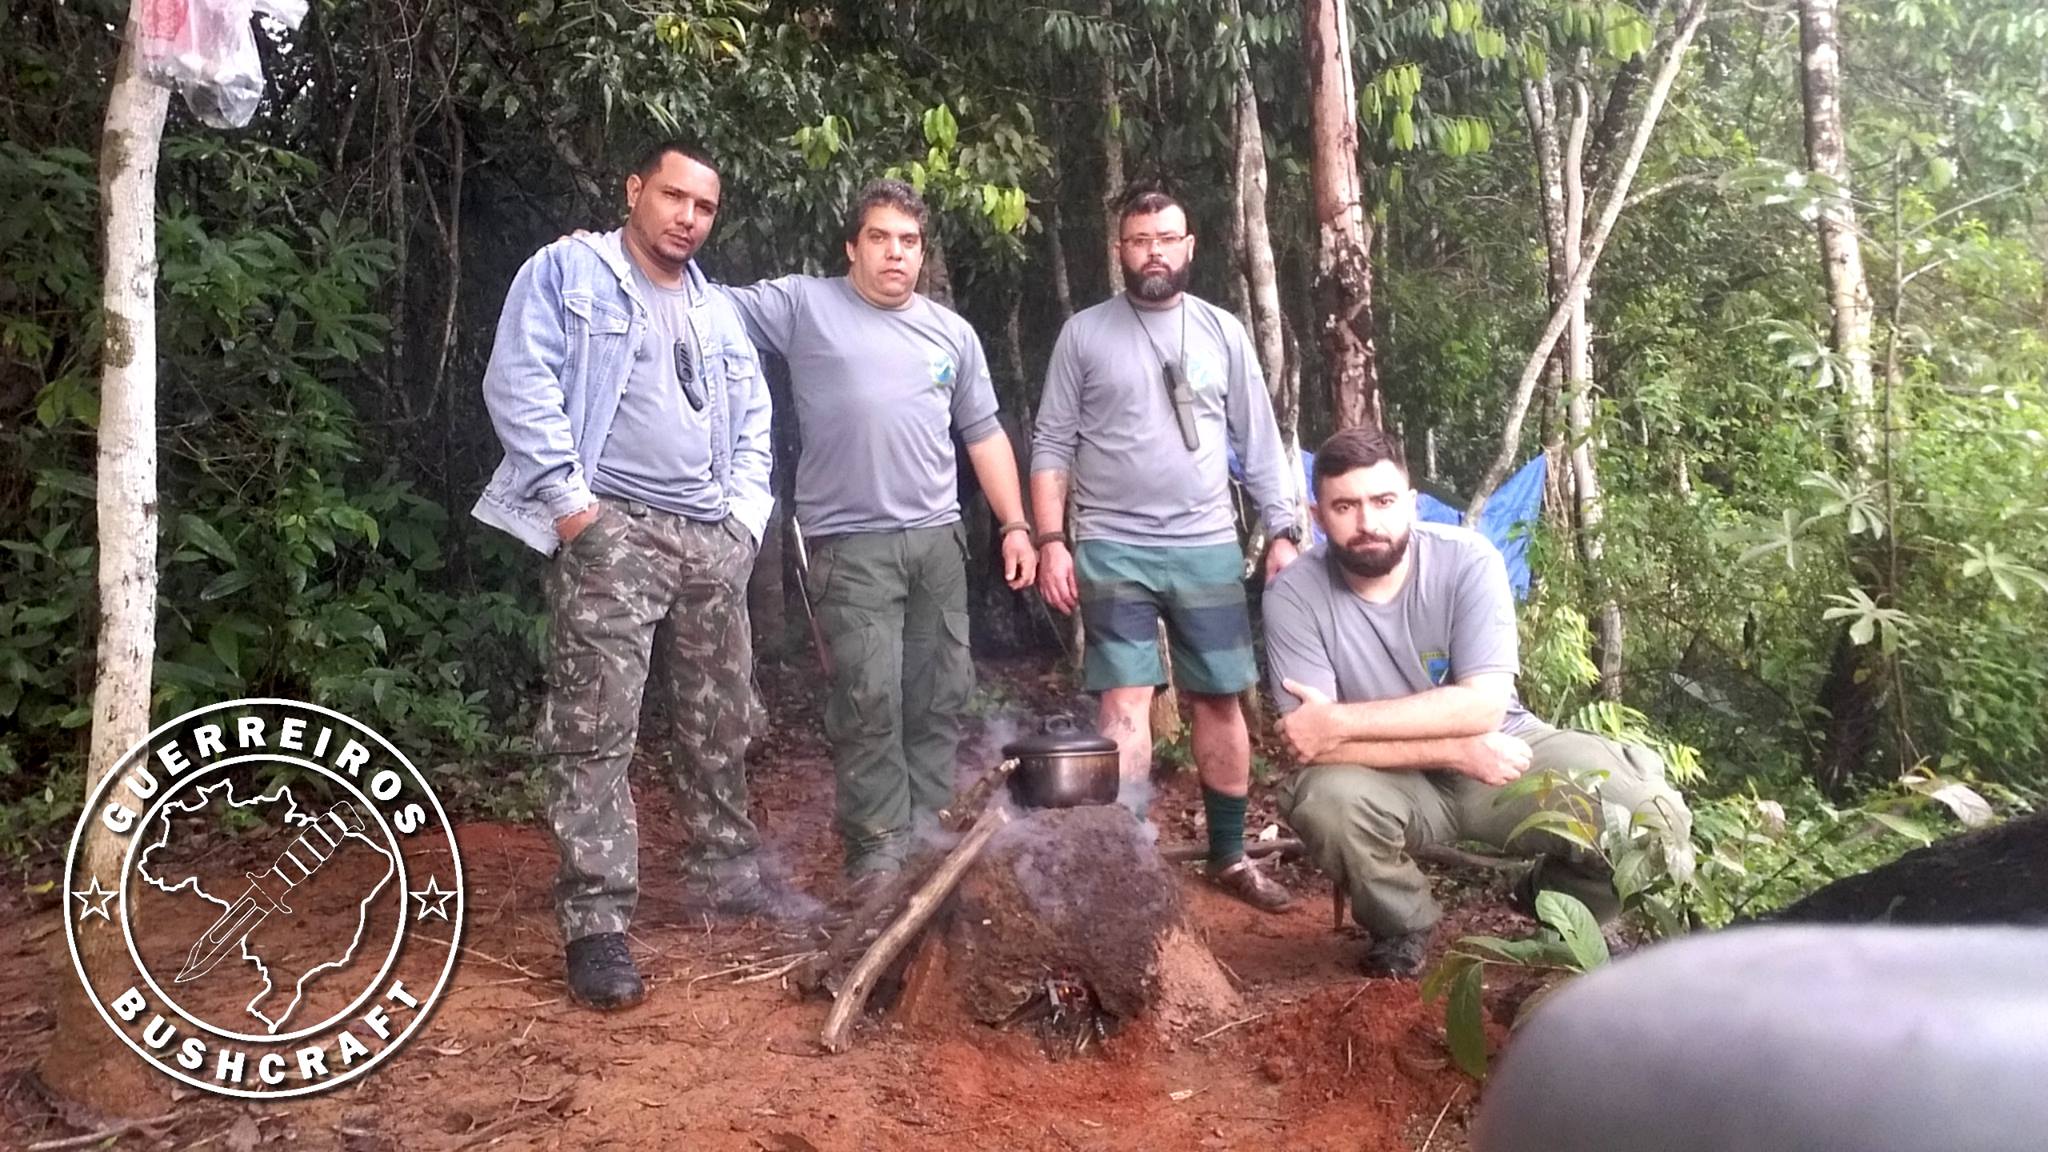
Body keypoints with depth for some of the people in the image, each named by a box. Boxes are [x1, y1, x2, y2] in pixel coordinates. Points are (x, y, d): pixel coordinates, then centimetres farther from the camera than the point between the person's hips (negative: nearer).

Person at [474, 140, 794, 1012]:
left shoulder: (717, 311, 22)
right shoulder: (565, 272, 2)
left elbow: (751, 420, 23)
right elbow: (519, 385, -9)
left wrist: (745, 512, 8)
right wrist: (571, 500, -15)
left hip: (711, 539, 7)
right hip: (612, 530, -6)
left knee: (719, 724, 14)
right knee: (595, 729, -10)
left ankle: (725, 869, 30)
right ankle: (595, 921, -6)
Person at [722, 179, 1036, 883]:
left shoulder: (953, 333, 16)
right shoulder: (804, 305, 3)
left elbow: (984, 436, 18)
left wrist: (1015, 526, 12)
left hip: (938, 538, 5)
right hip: (851, 543, -5)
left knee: (941, 697, 8)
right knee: (870, 699, -8)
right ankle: (876, 849, 4)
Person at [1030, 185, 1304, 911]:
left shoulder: (1221, 332, 8)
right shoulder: (1084, 334, 3)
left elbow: (1259, 443, 9)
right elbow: (1052, 446, 1)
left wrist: (1281, 532, 3)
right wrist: (1050, 540, -8)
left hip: (1207, 547, 3)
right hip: (1112, 548, -2)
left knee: (1220, 699, 8)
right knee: (1124, 703, -4)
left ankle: (1229, 855, 21)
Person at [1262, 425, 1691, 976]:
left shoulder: (1467, 560, -17)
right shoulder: (1294, 595, -17)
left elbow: (1483, 705, -23)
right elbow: (1311, 741, -22)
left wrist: (1341, 721, -28)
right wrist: (1457, 749, -24)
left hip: (1506, 749, 1)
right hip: (1395, 778, -1)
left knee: (1656, 822, -19)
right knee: (1327, 797, -34)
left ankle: (1555, 900, 17)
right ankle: (1400, 925, 0)